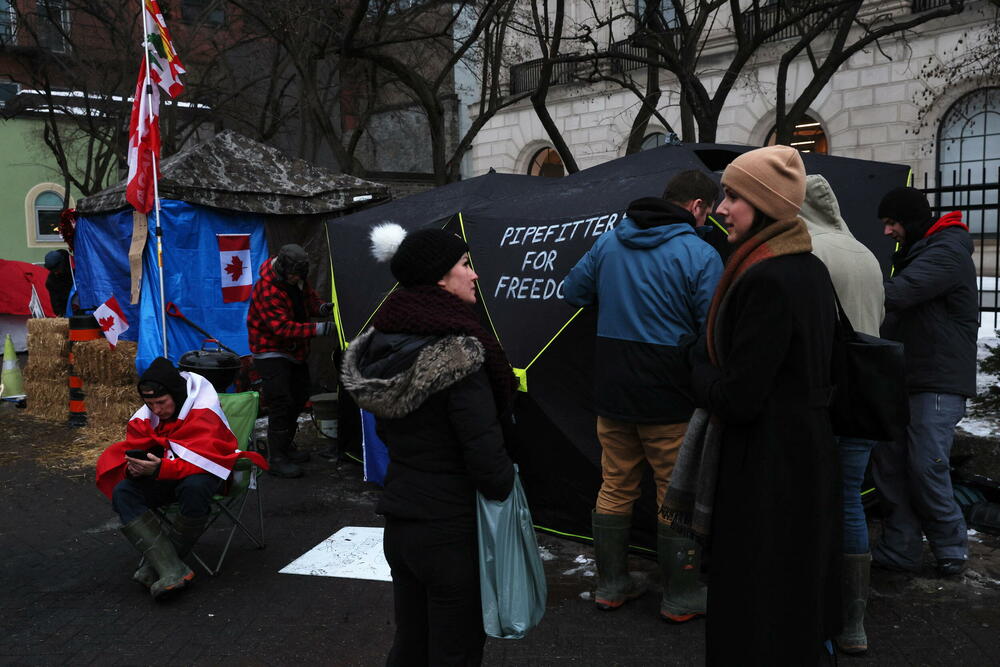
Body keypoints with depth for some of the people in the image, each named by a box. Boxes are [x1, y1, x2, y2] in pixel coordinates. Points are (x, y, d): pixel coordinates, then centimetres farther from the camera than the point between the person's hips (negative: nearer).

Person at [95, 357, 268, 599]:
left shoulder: (204, 411, -20)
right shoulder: (144, 417, -2)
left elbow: (203, 459, -28)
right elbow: (128, 453, 1)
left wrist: (160, 468, -41)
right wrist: (133, 468, -24)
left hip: (202, 472, -5)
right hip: (164, 478, 6)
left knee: (195, 487, -40)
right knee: (122, 492, -21)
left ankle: (156, 563, -20)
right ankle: (172, 570, -32)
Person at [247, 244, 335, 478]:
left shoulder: (297, 281, -1)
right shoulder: (267, 290, -27)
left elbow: (309, 299, 14)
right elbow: (283, 327, -33)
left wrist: (320, 308, -10)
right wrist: (317, 328, -40)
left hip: (294, 352, 9)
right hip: (271, 352, -9)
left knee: (299, 397, 17)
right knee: (281, 403, -14)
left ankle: (286, 446, 34)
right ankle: (277, 459, -6)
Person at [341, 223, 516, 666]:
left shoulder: (383, 344, 2)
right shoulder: (458, 356, -23)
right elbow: (485, 455, -21)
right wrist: (508, 493, -3)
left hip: (398, 522, 8)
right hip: (451, 529, -7)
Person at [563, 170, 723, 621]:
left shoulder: (609, 242, 5)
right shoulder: (700, 255, -12)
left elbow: (573, 291, 15)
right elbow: (714, 332, -14)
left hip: (611, 393, 5)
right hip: (669, 398, -5)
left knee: (615, 487, 16)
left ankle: (611, 584, 28)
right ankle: (681, 598, 20)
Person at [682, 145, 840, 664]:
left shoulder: (765, 280, -24)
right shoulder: (811, 268, 5)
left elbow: (737, 400, -24)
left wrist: (698, 362, -6)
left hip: (765, 469, -9)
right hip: (811, 452, 10)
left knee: (754, 607, 5)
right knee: (801, 587, 25)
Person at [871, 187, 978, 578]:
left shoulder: (947, 252, -11)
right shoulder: (914, 253, 19)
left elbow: (897, 293, -27)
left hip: (938, 382, -9)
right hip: (903, 380, 9)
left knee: (926, 469, -7)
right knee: (889, 465, 5)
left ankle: (952, 547, 13)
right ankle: (899, 550, 14)